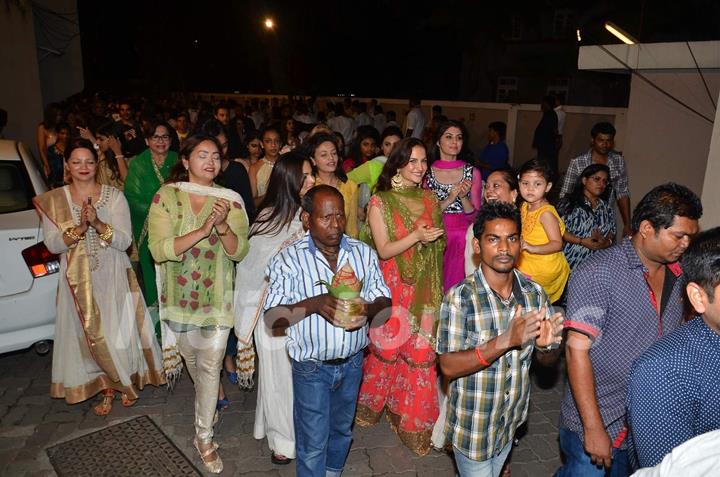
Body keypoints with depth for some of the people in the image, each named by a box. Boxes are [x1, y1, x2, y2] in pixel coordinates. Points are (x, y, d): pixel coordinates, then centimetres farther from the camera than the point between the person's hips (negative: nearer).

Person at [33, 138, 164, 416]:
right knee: (88, 335, 6)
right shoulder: (54, 200, 2)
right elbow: (51, 244, -4)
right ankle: (106, 389, 25)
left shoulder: (113, 196, -3)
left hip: (113, 277, -1)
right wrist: (79, 229, -21)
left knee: (118, 331, 5)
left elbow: (124, 240, -9)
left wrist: (98, 224, -25)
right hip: (78, 280, 1)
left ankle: (126, 383, 29)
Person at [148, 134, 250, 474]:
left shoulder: (230, 200, -7)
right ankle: (208, 397, 54)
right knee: (191, 359, 23)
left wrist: (222, 225, -29)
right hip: (180, 296, 1)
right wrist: (203, 230, -29)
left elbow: (239, 252, -11)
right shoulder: (166, 196, -10)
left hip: (217, 297, -1)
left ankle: (204, 436, 20)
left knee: (210, 365, 3)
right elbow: (159, 249, -19)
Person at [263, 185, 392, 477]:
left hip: (352, 362, 4)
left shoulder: (364, 253, -4)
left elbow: (384, 301, 0)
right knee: (313, 442, 9)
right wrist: (314, 304, -32)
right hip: (311, 366, -4)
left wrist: (369, 309, -23)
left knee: (342, 430, 25)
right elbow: (272, 317, -16)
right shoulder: (289, 259, -14)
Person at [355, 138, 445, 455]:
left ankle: (413, 418, 23)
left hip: (424, 290, 4)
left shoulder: (430, 200, 7)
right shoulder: (380, 203, -6)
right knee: (387, 349, 8)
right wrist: (416, 236, -23)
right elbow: (383, 250, -11)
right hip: (393, 288, -3)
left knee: (421, 353, 5)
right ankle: (373, 404, 34)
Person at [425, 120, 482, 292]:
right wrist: (449, 199, -15)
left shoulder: (472, 173, 3)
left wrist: (463, 197, -15)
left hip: (462, 240, 1)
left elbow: (475, 216, 3)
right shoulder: (426, 172, 1)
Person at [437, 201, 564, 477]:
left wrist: (546, 344, -24)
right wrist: (505, 340, -34)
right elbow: (448, 367, -24)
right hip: (472, 426, -5)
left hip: (511, 422, 5)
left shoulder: (535, 293, -8)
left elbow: (547, 360, 0)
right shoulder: (460, 297, -23)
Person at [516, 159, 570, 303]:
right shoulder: (524, 206, 4)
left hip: (543, 268, -8)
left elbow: (557, 244, -23)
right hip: (526, 261, 8)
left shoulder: (546, 213, -20)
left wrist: (532, 248, -34)